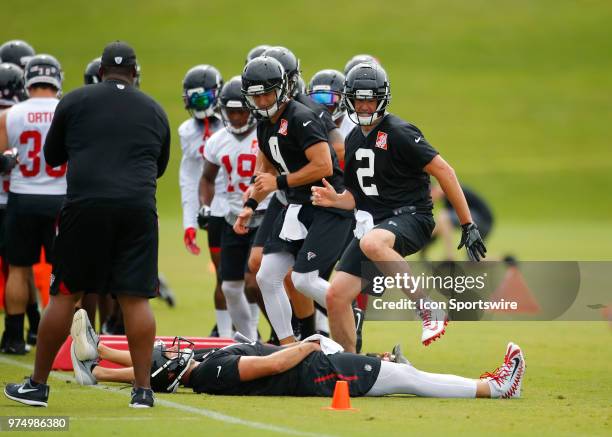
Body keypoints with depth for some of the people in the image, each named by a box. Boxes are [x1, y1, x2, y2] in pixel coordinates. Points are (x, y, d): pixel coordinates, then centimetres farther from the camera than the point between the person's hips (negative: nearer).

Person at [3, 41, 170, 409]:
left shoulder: (75, 101, 6)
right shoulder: (155, 110, 14)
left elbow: (52, 157, 17)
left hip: (86, 206, -1)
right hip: (138, 208, 1)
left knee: (65, 294, 5)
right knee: (136, 298, 3)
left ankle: (37, 385, 11)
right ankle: (143, 389, -1)